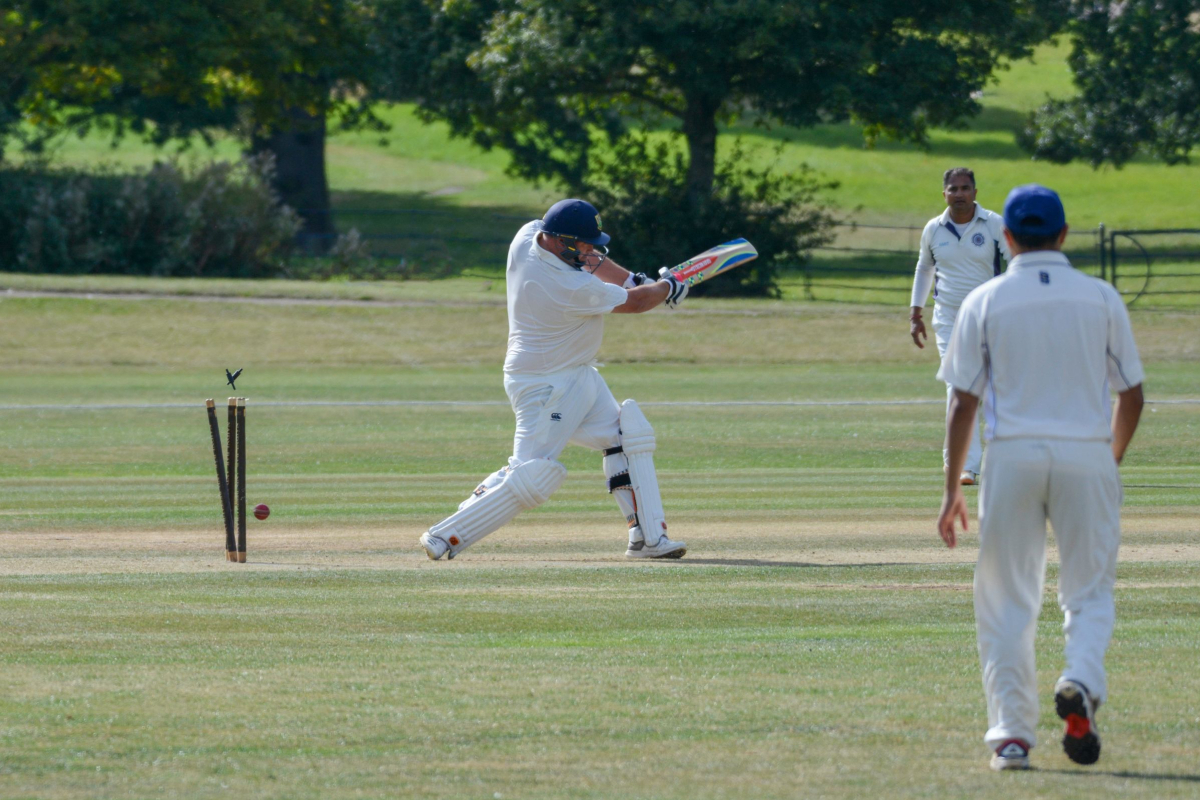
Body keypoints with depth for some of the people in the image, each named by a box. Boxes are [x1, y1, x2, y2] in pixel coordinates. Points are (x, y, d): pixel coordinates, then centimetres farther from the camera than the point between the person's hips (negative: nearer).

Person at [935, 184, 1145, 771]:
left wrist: (952, 489, 5)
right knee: (1089, 590, 9)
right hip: (1087, 456, 0)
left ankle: (1011, 733, 1)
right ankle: (1081, 682, -19)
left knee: (1007, 597, 7)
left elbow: (963, 402, -1)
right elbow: (1131, 396, 7)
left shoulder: (985, 302, 2)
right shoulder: (1101, 298, 5)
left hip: (1013, 457, 0)